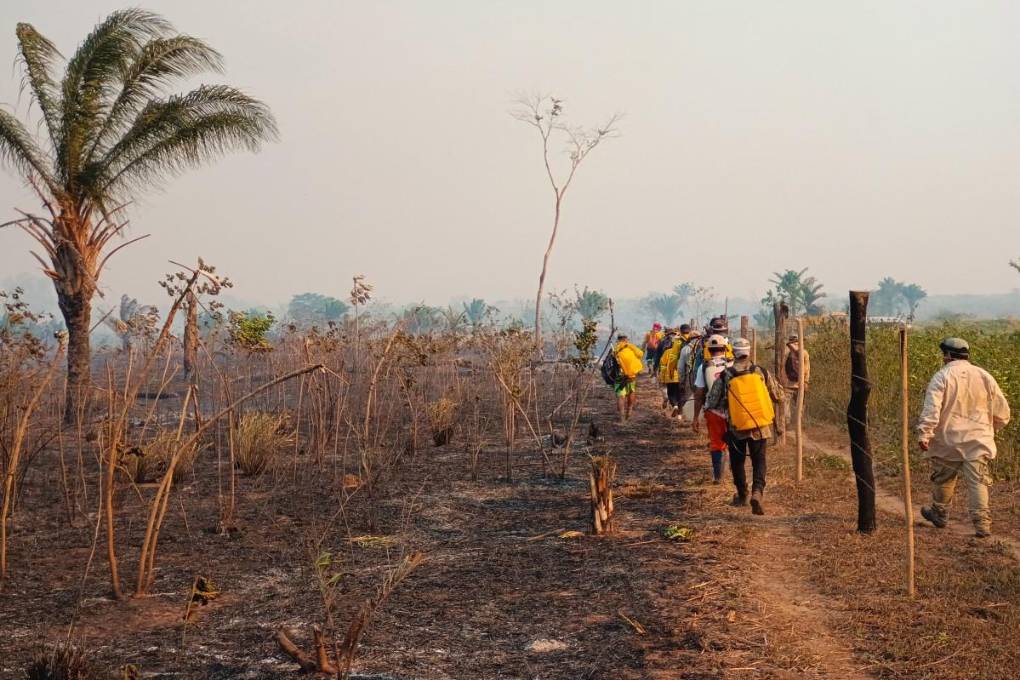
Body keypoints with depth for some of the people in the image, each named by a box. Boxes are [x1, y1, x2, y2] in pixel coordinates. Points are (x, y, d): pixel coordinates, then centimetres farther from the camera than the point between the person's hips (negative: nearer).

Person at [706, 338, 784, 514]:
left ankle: (742, 496, 26)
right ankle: (757, 491, -14)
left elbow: (712, 403, -1)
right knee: (759, 461, 8)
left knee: (738, 461, 18)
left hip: (737, 427, 0)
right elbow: (779, 395, 9)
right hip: (760, 425, 1)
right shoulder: (761, 372, -1)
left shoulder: (725, 376, -5)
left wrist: (725, 412, 18)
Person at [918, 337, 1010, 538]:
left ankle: (939, 514, 32)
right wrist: (990, 429, 27)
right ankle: (982, 523, -9)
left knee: (943, 479, 15)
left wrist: (924, 434, -22)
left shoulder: (942, 377, -7)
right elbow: (1002, 412, 11)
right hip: (977, 441, 2)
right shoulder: (984, 376, 5)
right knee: (977, 482, 0)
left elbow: (931, 409, -19)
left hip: (948, 441, -2)